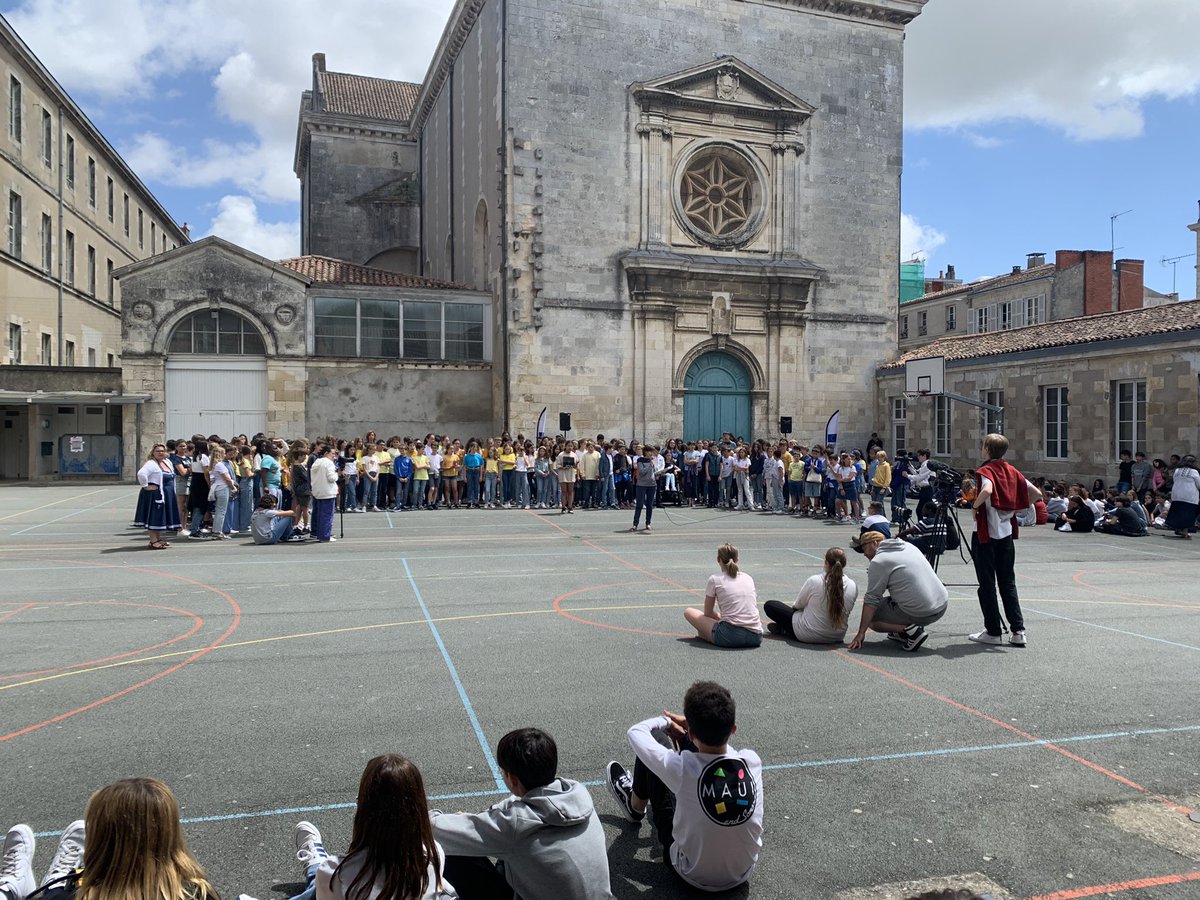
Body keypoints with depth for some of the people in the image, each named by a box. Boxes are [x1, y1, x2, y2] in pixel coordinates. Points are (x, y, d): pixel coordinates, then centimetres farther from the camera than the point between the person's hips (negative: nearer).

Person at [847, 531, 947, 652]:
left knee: (871, 619, 8)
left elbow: (871, 600, -10)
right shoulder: (908, 545, 14)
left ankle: (909, 630, -8)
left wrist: (861, 633, -7)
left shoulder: (878, 562, -8)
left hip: (920, 614, -8)